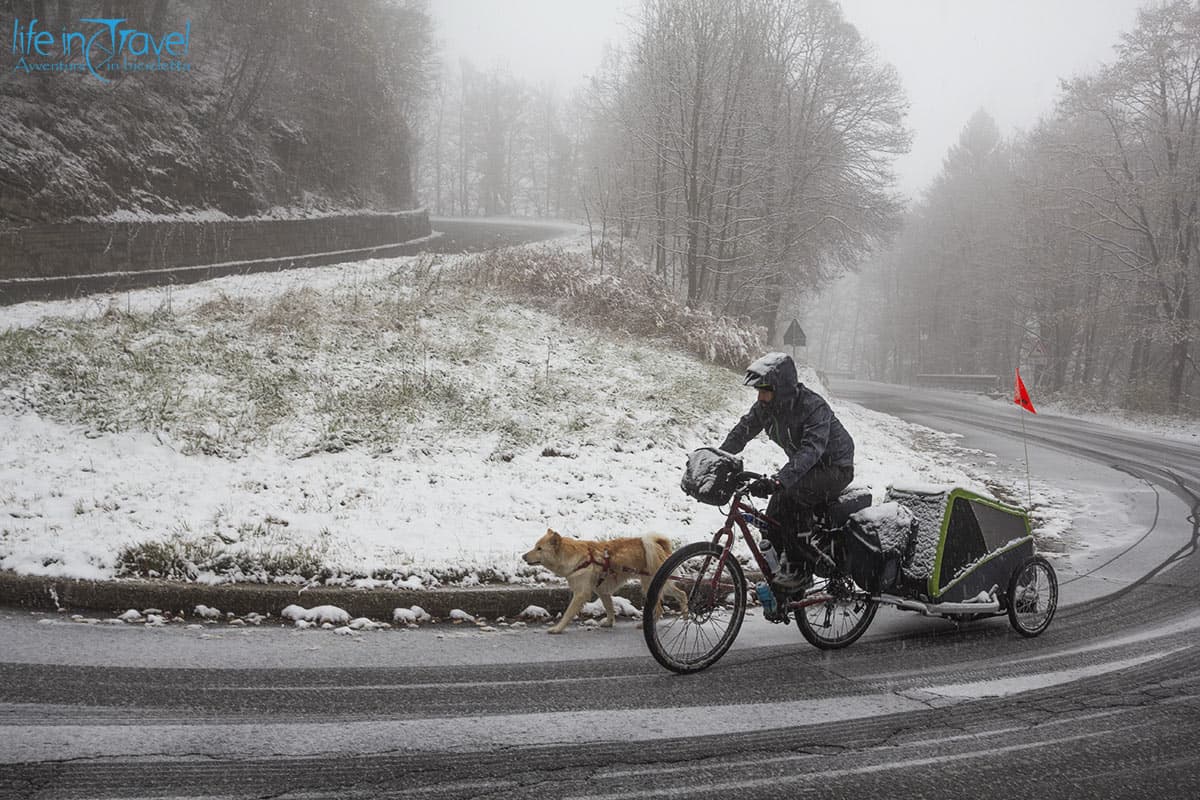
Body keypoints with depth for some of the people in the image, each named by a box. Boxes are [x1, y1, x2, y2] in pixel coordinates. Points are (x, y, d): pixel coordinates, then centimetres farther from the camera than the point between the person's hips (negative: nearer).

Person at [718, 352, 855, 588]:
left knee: (786, 496, -30)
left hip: (835, 469, -8)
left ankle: (796, 568, -19)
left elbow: (811, 450, -43)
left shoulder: (814, 407, -30)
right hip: (806, 469, 8)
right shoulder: (767, 405, -7)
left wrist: (777, 481, -55)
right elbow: (742, 431, -2)